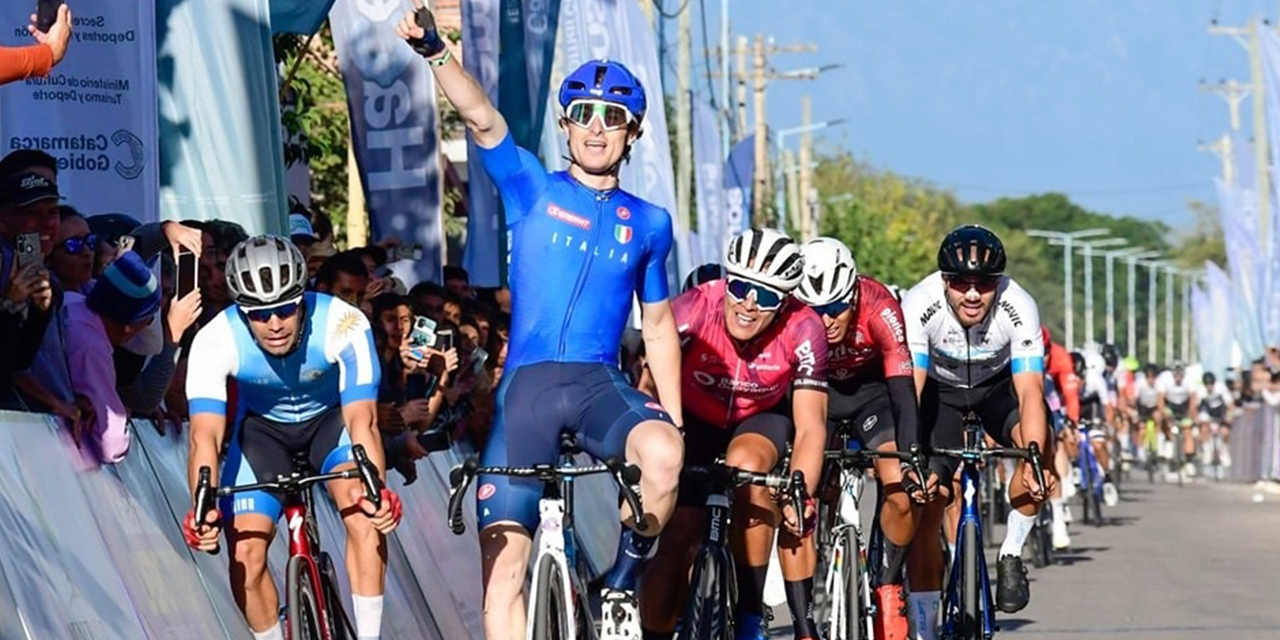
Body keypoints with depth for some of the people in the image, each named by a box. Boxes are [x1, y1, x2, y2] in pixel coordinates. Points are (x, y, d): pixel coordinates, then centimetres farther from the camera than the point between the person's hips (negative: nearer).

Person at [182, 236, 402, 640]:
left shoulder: (343, 325, -34)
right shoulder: (216, 341, -31)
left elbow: (362, 419, -39)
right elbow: (205, 434, -38)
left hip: (332, 417, -1)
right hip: (262, 427, 1)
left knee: (366, 515, -27)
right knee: (246, 556, -11)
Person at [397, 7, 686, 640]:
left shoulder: (649, 224, 13)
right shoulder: (532, 189, 8)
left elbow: (658, 326, 20)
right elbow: (482, 119, -9)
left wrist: (675, 419, 13)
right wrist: (434, 52, -25)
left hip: (600, 384, 0)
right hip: (526, 384, 0)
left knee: (662, 452, -32)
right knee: (503, 550, -8)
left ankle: (623, 582, -8)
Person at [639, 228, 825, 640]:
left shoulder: (803, 331, -29)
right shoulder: (693, 309, -31)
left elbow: (810, 426, -28)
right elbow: (649, 387, -32)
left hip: (761, 418, -1)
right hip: (694, 420, 1)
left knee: (746, 464, -33)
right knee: (677, 539, -10)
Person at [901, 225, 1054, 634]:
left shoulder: (1019, 308, -31)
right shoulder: (919, 305, -33)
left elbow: (1030, 391, -37)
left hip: (999, 383, 0)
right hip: (939, 388, 0)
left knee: (1039, 442, -31)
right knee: (926, 503, -10)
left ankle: (1011, 555, -11)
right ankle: (923, 630, 1)